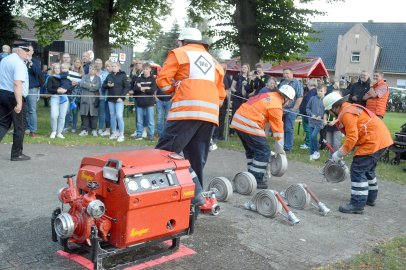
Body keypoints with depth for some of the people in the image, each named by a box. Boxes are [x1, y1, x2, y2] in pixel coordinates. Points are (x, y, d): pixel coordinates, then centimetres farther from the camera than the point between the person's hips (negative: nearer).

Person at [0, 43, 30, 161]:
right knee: (19, 127, 4)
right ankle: (17, 154, 12)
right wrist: (19, 103, -27)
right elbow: (17, 84, -24)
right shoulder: (19, 63, -14)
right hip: (13, 96, -8)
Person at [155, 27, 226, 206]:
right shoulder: (213, 61, 29)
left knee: (165, 152, -9)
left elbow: (163, 80, 4)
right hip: (210, 115, 7)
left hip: (187, 110, -7)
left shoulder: (179, 53, 12)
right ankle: (195, 193, 9)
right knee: (196, 160, 10)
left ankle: (194, 190, -21)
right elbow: (221, 95, 27)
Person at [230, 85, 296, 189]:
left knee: (251, 149, 22)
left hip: (237, 120, 10)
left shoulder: (268, 96, 19)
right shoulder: (276, 105, -8)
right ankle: (256, 180, 1)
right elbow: (278, 127, -4)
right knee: (264, 151, -1)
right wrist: (279, 148, 6)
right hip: (248, 125, -10)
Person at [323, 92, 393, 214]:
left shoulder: (347, 113, -15)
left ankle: (357, 204, -7)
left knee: (358, 170, -8)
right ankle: (370, 198, 35)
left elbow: (352, 138, -21)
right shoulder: (351, 108, 17)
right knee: (367, 169, 23)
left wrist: (339, 154, -12)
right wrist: (342, 151, 16)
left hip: (374, 141, -11)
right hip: (382, 139, 11)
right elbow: (353, 135, 20)